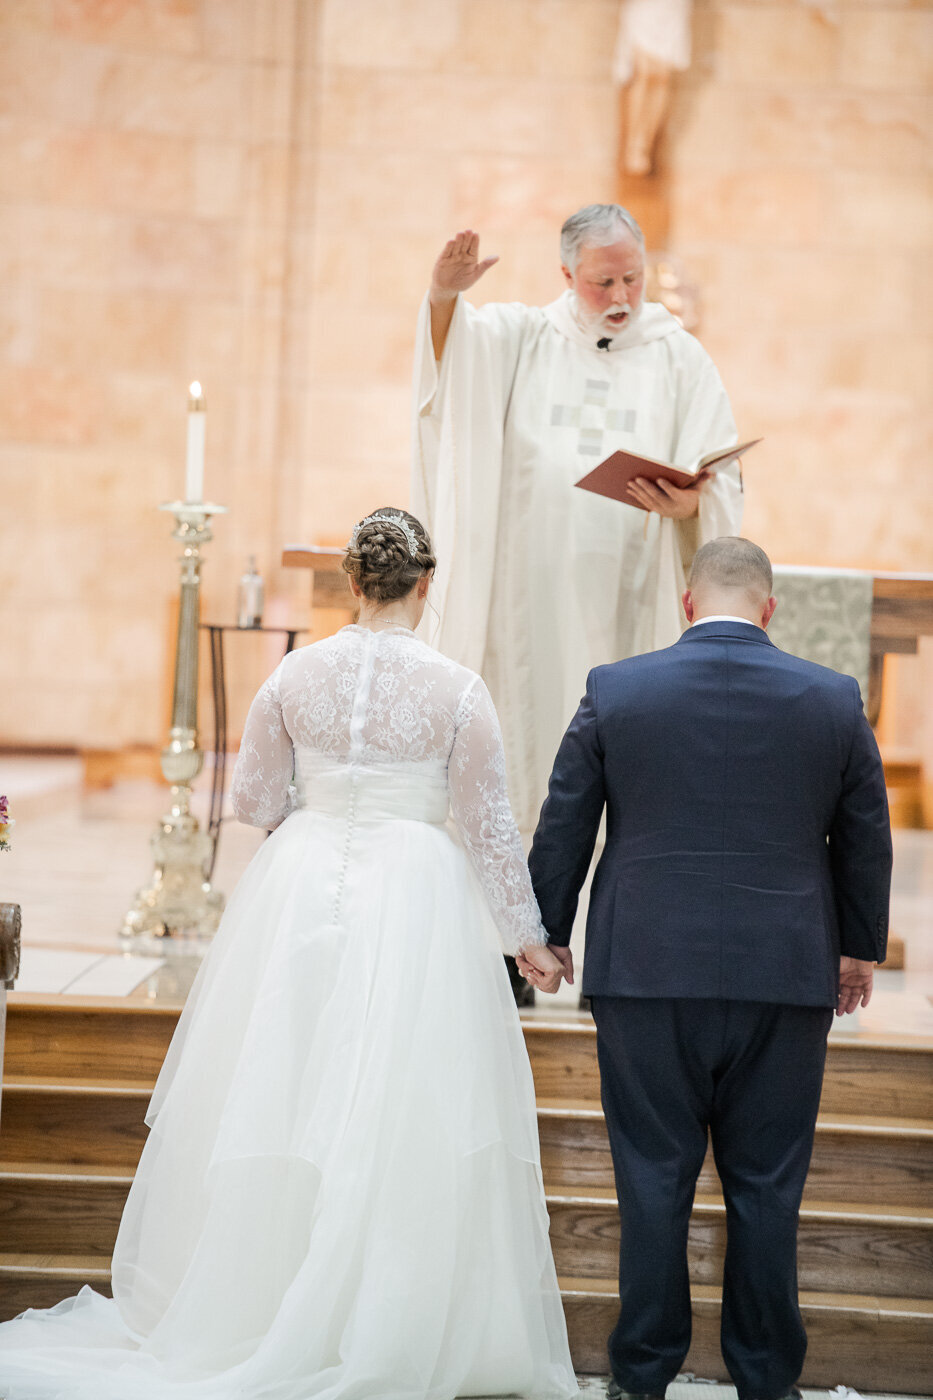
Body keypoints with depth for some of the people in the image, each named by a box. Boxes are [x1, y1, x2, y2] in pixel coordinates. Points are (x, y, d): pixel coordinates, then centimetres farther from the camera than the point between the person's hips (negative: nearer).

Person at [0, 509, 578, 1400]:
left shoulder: (295, 675, -1)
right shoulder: (457, 692, -7)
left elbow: (254, 803, 5)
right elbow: (488, 829, -2)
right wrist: (526, 935, 8)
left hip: (302, 890, 2)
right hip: (415, 899, -2)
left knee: (286, 1092, 11)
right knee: (398, 1109, 4)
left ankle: (256, 1304, 20)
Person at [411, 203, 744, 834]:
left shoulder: (681, 357, 11)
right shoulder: (522, 337, 12)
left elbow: (723, 481, 4)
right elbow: (455, 342, -10)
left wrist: (689, 504, -19)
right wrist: (444, 295, -32)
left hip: (634, 598, 0)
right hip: (531, 589, 0)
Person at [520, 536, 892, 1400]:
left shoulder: (615, 691, -2)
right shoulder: (833, 700, 0)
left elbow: (563, 827, 3)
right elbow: (866, 838, 9)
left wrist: (548, 932, 17)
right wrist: (861, 947, 22)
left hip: (647, 973, 0)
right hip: (785, 975, 1)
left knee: (654, 1179, 8)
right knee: (766, 1188, 9)